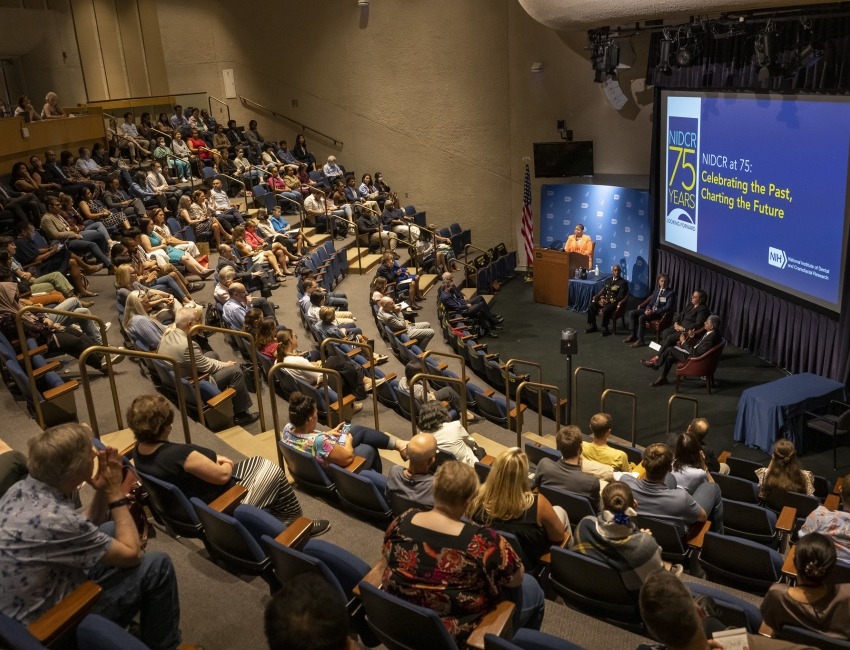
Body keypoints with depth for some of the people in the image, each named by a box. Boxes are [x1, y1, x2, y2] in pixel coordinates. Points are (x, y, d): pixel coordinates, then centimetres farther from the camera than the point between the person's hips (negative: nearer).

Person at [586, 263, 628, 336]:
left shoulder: (623, 282, -4)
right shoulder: (608, 280, 16)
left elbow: (620, 296, -13)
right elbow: (603, 291, 15)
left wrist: (608, 301, -20)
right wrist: (602, 298, -9)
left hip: (615, 302, -6)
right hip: (605, 300, 6)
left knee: (605, 309, -36)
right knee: (592, 305, -17)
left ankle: (605, 329, -20)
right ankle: (593, 326, -8)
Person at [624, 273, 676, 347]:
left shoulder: (671, 293, -7)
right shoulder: (656, 290, 15)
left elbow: (668, 307, -16)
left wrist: (654, 311, -24)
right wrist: (647, 309, -8)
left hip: (660, 313, -8)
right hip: (651, 310, 8)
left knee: (642, 317, -31)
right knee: (632, 313, -8)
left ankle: (640, 340, -25)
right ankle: (633, 334, -5)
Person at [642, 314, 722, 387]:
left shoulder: (710, 339, -32)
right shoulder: (712, 332, -2)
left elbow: (695, 353, -29)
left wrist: (684, 342, -20)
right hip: (695, 351, 9)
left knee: (670, 349, -6)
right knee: (670, 357, 5)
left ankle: (656, 364, 17)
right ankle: (662, 378, 15)